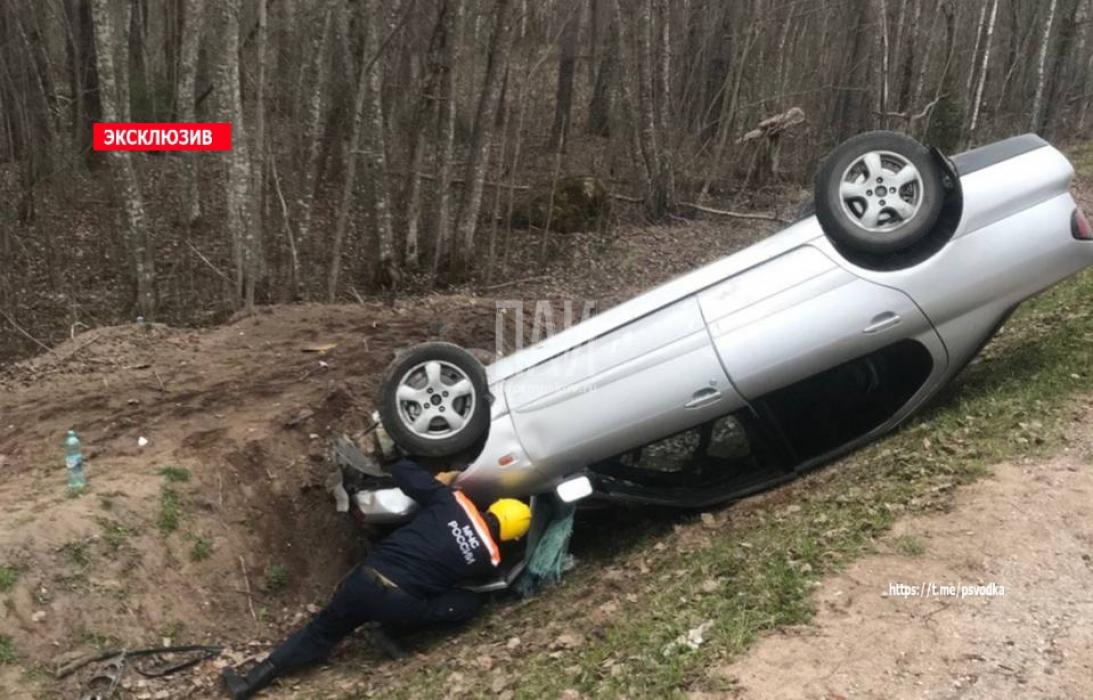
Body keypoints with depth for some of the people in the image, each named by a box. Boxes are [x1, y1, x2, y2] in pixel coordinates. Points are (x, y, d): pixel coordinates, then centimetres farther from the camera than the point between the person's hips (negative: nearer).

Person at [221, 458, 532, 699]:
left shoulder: (452, 500, 3)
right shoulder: (490, 558, 4)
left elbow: (401, 469, 10)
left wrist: (437, 483, 25)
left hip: (364, 580, 2)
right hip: (399, 607, -2)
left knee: (321, 631, 25)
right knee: (470, 603, 17)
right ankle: (393, 631, 13)